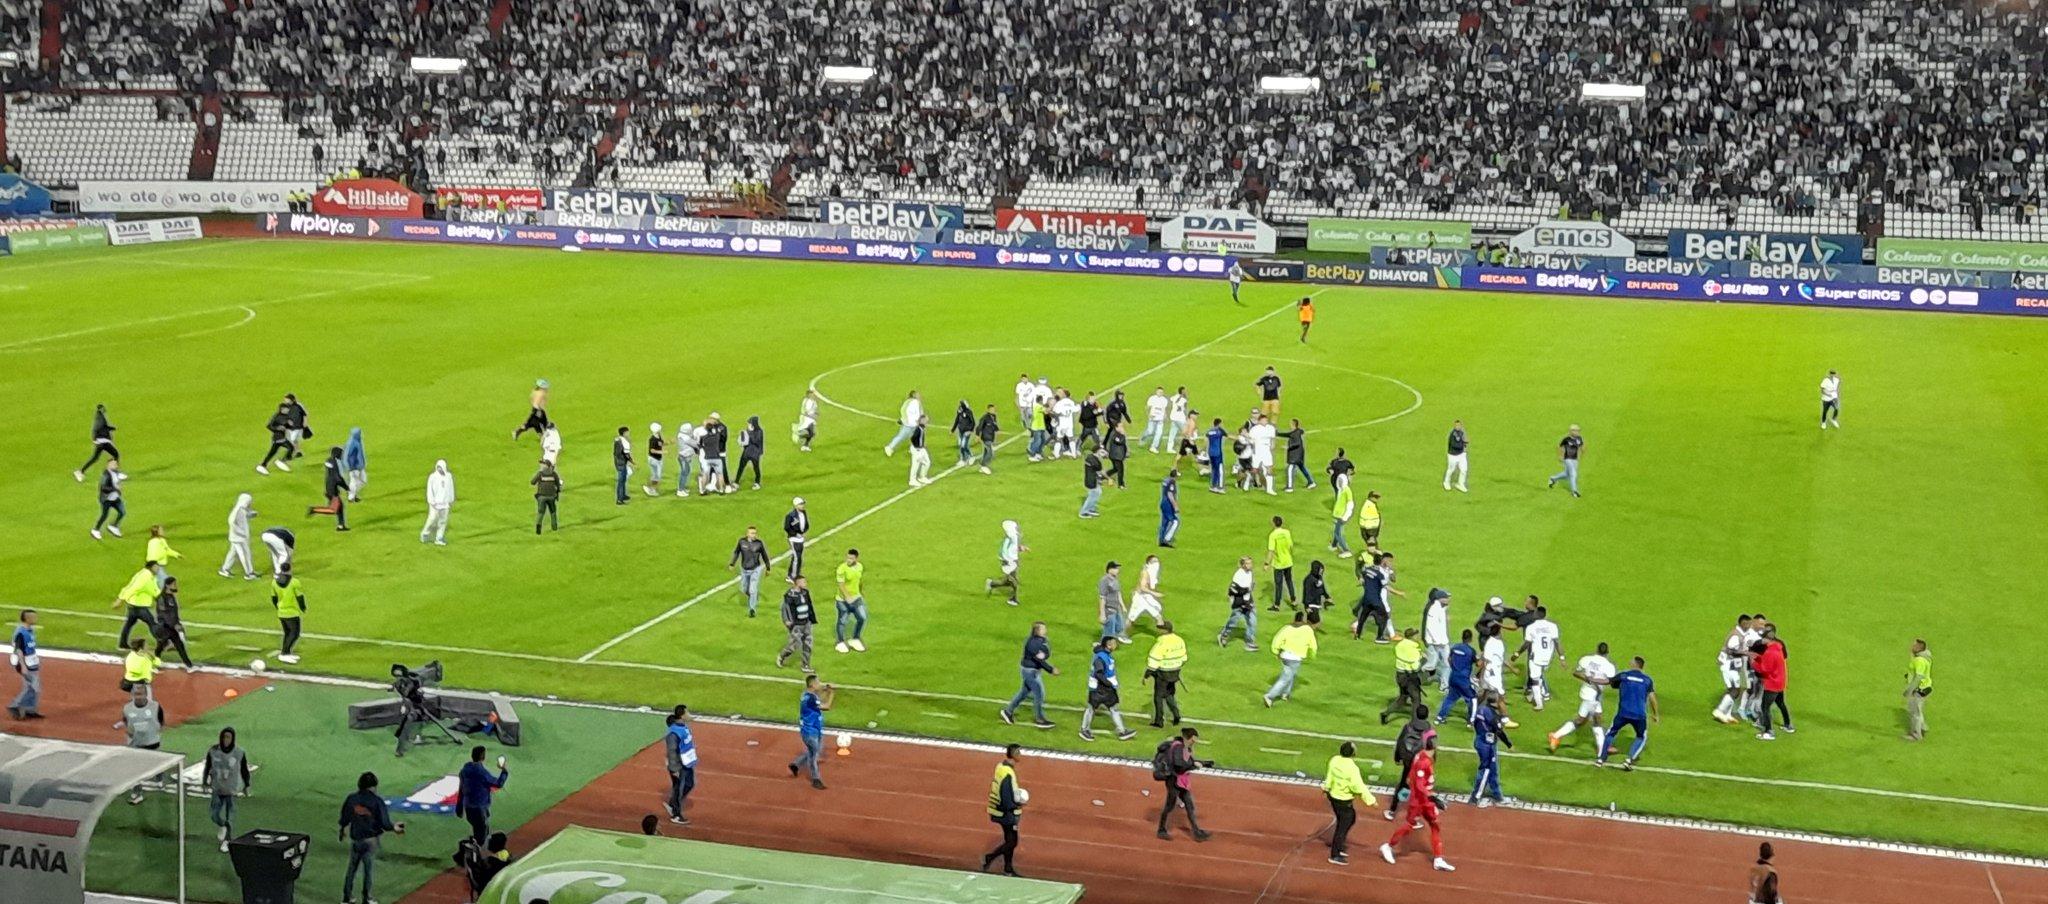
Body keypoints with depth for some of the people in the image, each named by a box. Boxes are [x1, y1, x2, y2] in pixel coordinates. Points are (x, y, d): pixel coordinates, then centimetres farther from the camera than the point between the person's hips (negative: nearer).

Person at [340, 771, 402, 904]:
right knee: (368, 868, 8)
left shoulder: (351, 799, -4)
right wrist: (394, 827, 7)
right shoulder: (377, 801, -15)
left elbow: (345, 819, 5)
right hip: (370, 839, -3)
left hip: (354, 839, 3)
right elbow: (384, 823, -14)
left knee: (352, 867, 16)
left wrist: (342, 830, 25)